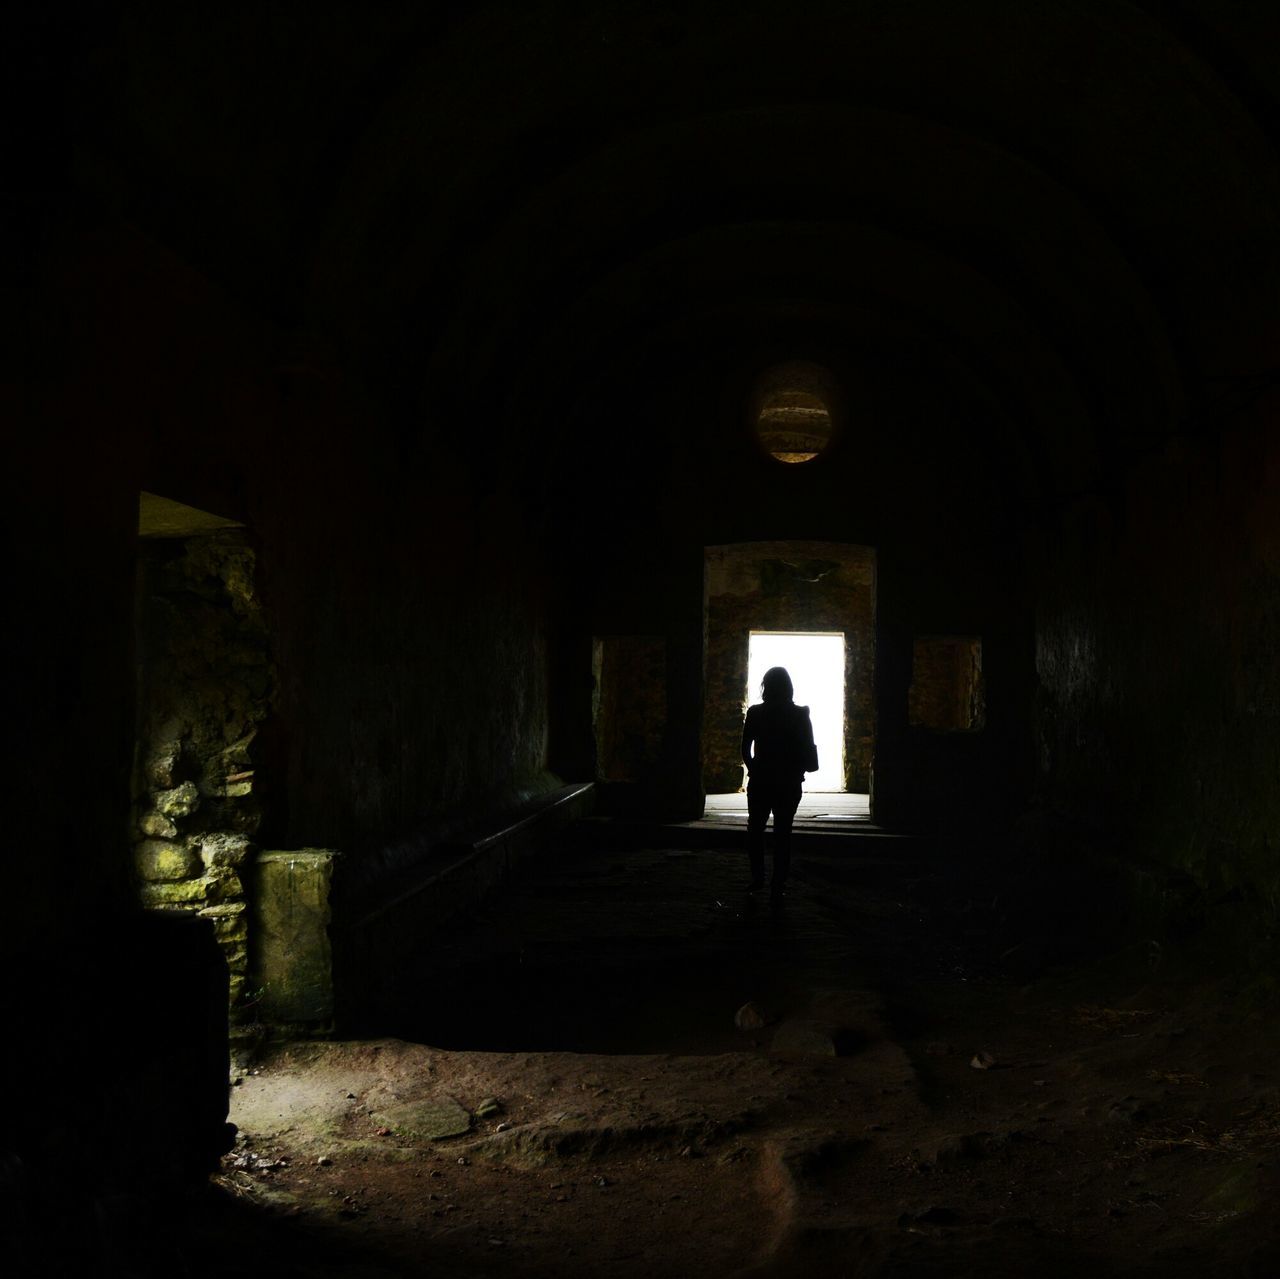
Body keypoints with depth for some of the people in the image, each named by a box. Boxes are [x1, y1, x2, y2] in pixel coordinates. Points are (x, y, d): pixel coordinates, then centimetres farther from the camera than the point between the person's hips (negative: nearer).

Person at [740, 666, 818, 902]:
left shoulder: (755, 713, -6)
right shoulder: (800, 715, -5)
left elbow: (745, 749, -3)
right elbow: (809, 752, -4)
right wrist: (796, 771, 12)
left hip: (760, 782, 0)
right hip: (789, 784, 0)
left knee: (755, 830, 16)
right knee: (782, 833, 5)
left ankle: (758, 878, 13)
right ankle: (777, 887, 2)